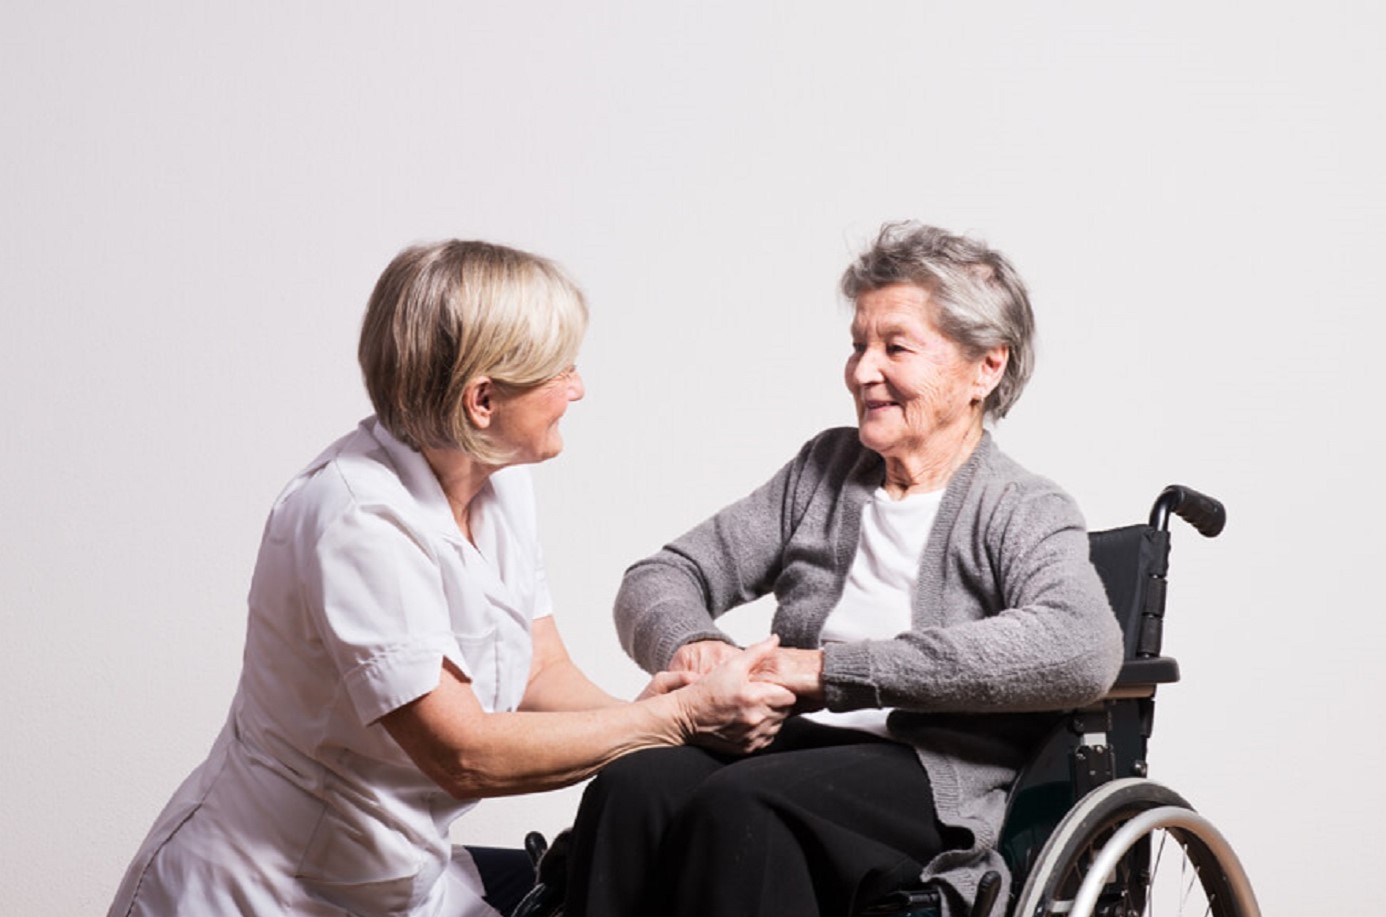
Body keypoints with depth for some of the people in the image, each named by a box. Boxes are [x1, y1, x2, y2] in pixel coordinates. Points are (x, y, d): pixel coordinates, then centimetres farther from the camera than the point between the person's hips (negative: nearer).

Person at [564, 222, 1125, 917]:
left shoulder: (1024, 514, 5)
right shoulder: (823, 469, 23)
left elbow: (1083, 649, -18)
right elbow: (660, 578, 21)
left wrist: (835, 667, -19)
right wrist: (689, 642, -7)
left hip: (928, 776, -4)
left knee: (736, 805, -35)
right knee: (629, 787, -29)